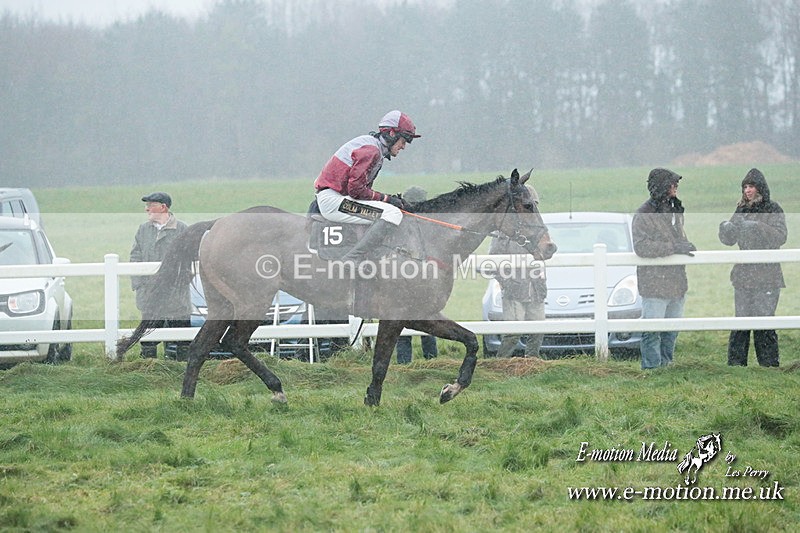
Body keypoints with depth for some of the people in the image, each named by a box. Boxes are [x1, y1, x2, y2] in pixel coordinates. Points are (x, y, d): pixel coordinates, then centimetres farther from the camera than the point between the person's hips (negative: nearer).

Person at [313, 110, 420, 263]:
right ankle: (350, 260, -28)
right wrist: (386, 199, -12)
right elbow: (356, 189, -21)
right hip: (333, 200, -11)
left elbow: (364, 189, 16)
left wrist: (392, 199, 5)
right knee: (392, 214, -22)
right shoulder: (372, 150, -15)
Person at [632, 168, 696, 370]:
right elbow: (641, 246, -22)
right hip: (654, 283, -8)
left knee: (671, 331, 14)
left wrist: (686, 247, 7)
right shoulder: (644, 215, -11)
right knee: (652, 333, -7)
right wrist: (674, 248, -24)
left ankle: (666, 365, 23)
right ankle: (651, 369, -3)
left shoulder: (675, 211, 15)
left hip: (676, 283, 8)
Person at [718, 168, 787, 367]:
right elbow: (729, 240, 12)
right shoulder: (741, 210, 13)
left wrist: (756, 227, -23)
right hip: (743, 274, 4)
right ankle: (736, 363, 6)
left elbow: (780, 237, -12)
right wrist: (726, 228, -10)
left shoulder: (773, 209, 0)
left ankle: (769, 363, 0)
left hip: (767, 275, -4)